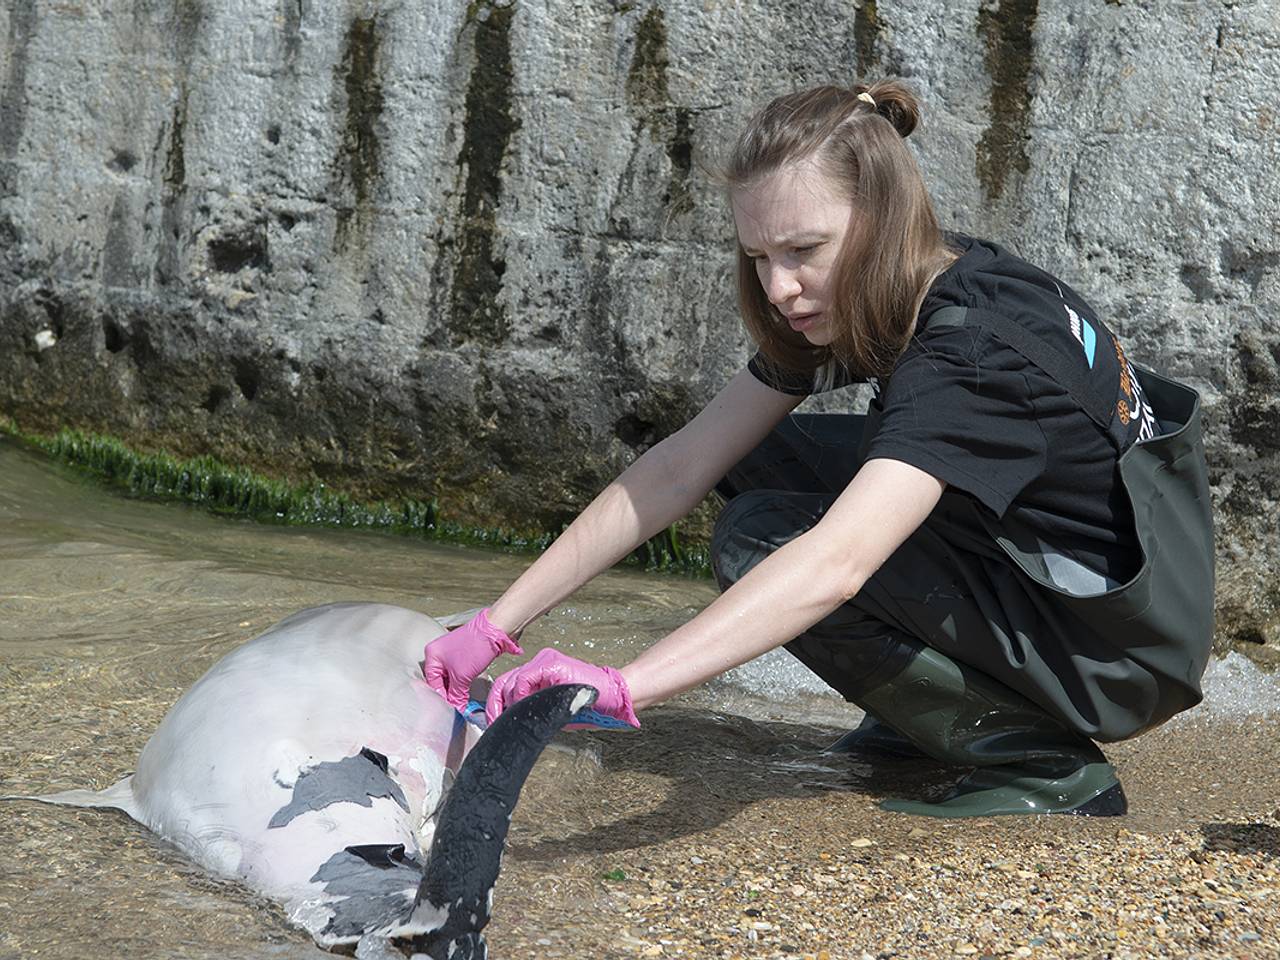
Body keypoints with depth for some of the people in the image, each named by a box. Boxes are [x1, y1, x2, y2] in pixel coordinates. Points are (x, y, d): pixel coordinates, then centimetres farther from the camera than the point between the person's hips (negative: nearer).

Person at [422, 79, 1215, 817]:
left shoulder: (977, 348, -30)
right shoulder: (893, 302, -4)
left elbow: (834, 565, -45)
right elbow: (681, 470, -5)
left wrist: (621, 686, -52)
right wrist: (496, 628, -11)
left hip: (1126, 646, -8)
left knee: (764, 544, -18)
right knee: (763, 461, 2)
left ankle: (1049, 762, -10)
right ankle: (933, 715, 10)